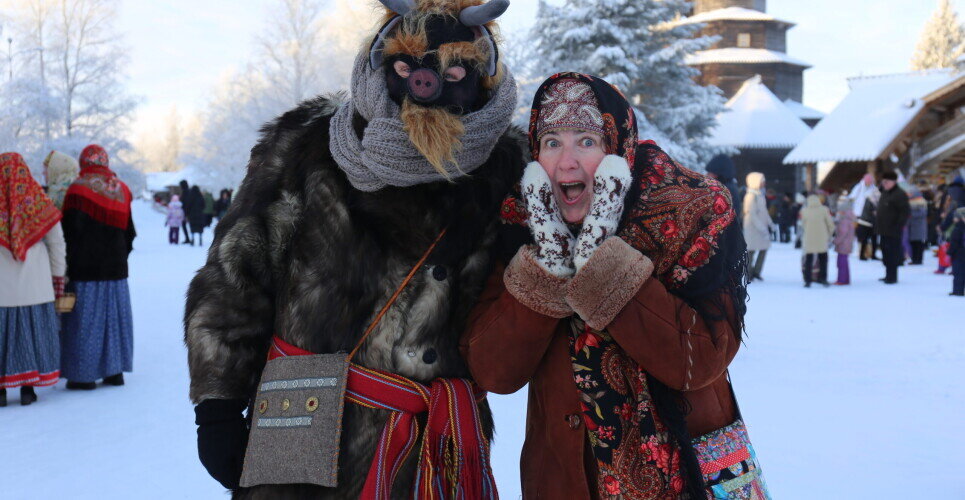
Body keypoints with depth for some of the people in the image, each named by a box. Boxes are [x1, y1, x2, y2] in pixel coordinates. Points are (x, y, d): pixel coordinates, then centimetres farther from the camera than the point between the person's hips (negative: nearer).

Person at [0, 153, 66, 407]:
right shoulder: (39, 202, -1)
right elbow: (57, 242, 3)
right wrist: (58, 276, 11)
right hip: (35, 286, 1)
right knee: (32, 329, 8)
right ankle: (28, 388, 10)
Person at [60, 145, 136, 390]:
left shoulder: (78, 189, -10)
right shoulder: (121, 190, 7)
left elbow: (71, 231, -11)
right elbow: (129, 231, 12)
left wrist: (69, 264, -3)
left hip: (86, 268, -5)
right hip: (116, 267, 5)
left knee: (85, 320, 0)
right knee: (114, 316, 12)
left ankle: (84, 375, 2)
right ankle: (115, 371, 15)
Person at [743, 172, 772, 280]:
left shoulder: (760, 194, 12)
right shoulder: (751, 196, -15)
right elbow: (751, 214, -20)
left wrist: (769, 223, 14)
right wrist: (761, 228, -22)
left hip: (762, 226, 8)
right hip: (752, 227, -8)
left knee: (764, 248, 7)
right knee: (751, 250, -2)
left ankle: (756, 271, 17)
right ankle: (748, 274, 8)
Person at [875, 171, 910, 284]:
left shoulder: (899, 194, -12)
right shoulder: (884, 193, 17)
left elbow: (906, 211, -18)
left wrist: (899, 226, -20)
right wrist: (878, 226, 20)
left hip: (893, 232, -10)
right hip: (884, 230, 10)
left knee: (892, 254, -7)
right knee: (885, 253, 14)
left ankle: (891, 277, -3)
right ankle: (889, 275, 22)